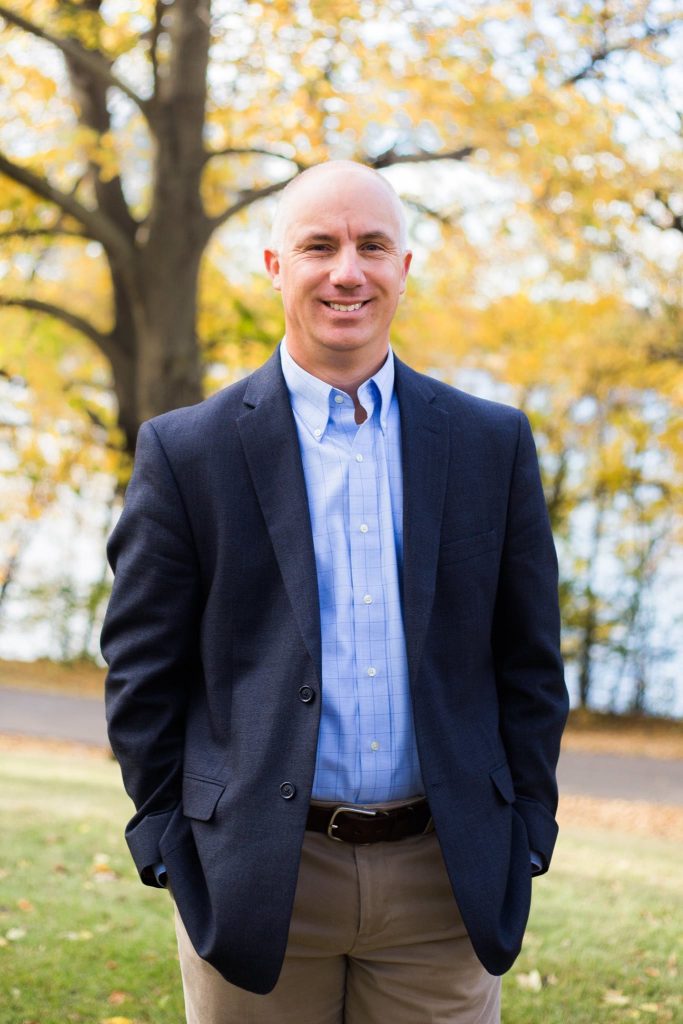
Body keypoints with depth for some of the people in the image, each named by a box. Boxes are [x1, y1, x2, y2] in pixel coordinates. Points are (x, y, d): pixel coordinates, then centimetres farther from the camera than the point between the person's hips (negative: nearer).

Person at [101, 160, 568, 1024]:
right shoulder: (186, 451, -1)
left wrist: (526, 837, 4)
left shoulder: (493, 444, 5)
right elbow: (143, 669, 1)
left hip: (445, 881, 2)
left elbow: (530, 661, 7)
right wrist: (168, 848, -2)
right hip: (258, 883, -1)